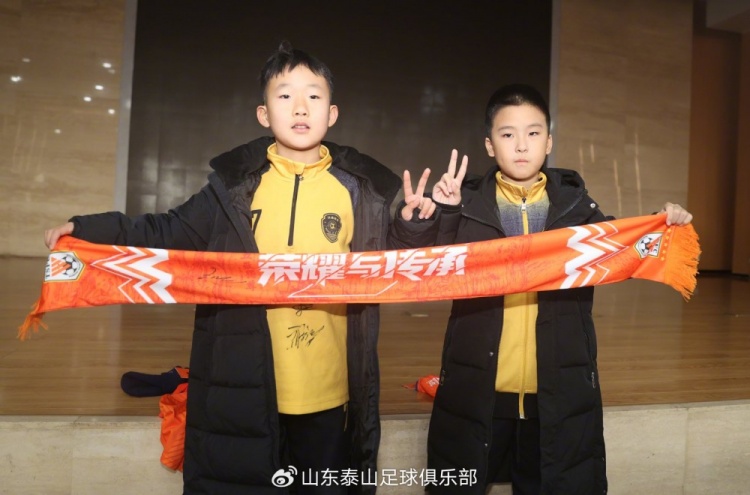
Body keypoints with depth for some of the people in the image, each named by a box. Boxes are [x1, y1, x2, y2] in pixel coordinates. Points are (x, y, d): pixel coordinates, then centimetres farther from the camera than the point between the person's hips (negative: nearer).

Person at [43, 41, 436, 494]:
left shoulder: (362, 187, 0)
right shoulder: (234, 184, -1)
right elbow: (170, 234, 5)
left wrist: (412, 228, -11)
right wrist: (90, 230, -4)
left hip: (329, 393, 1)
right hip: (242, 392, 0)